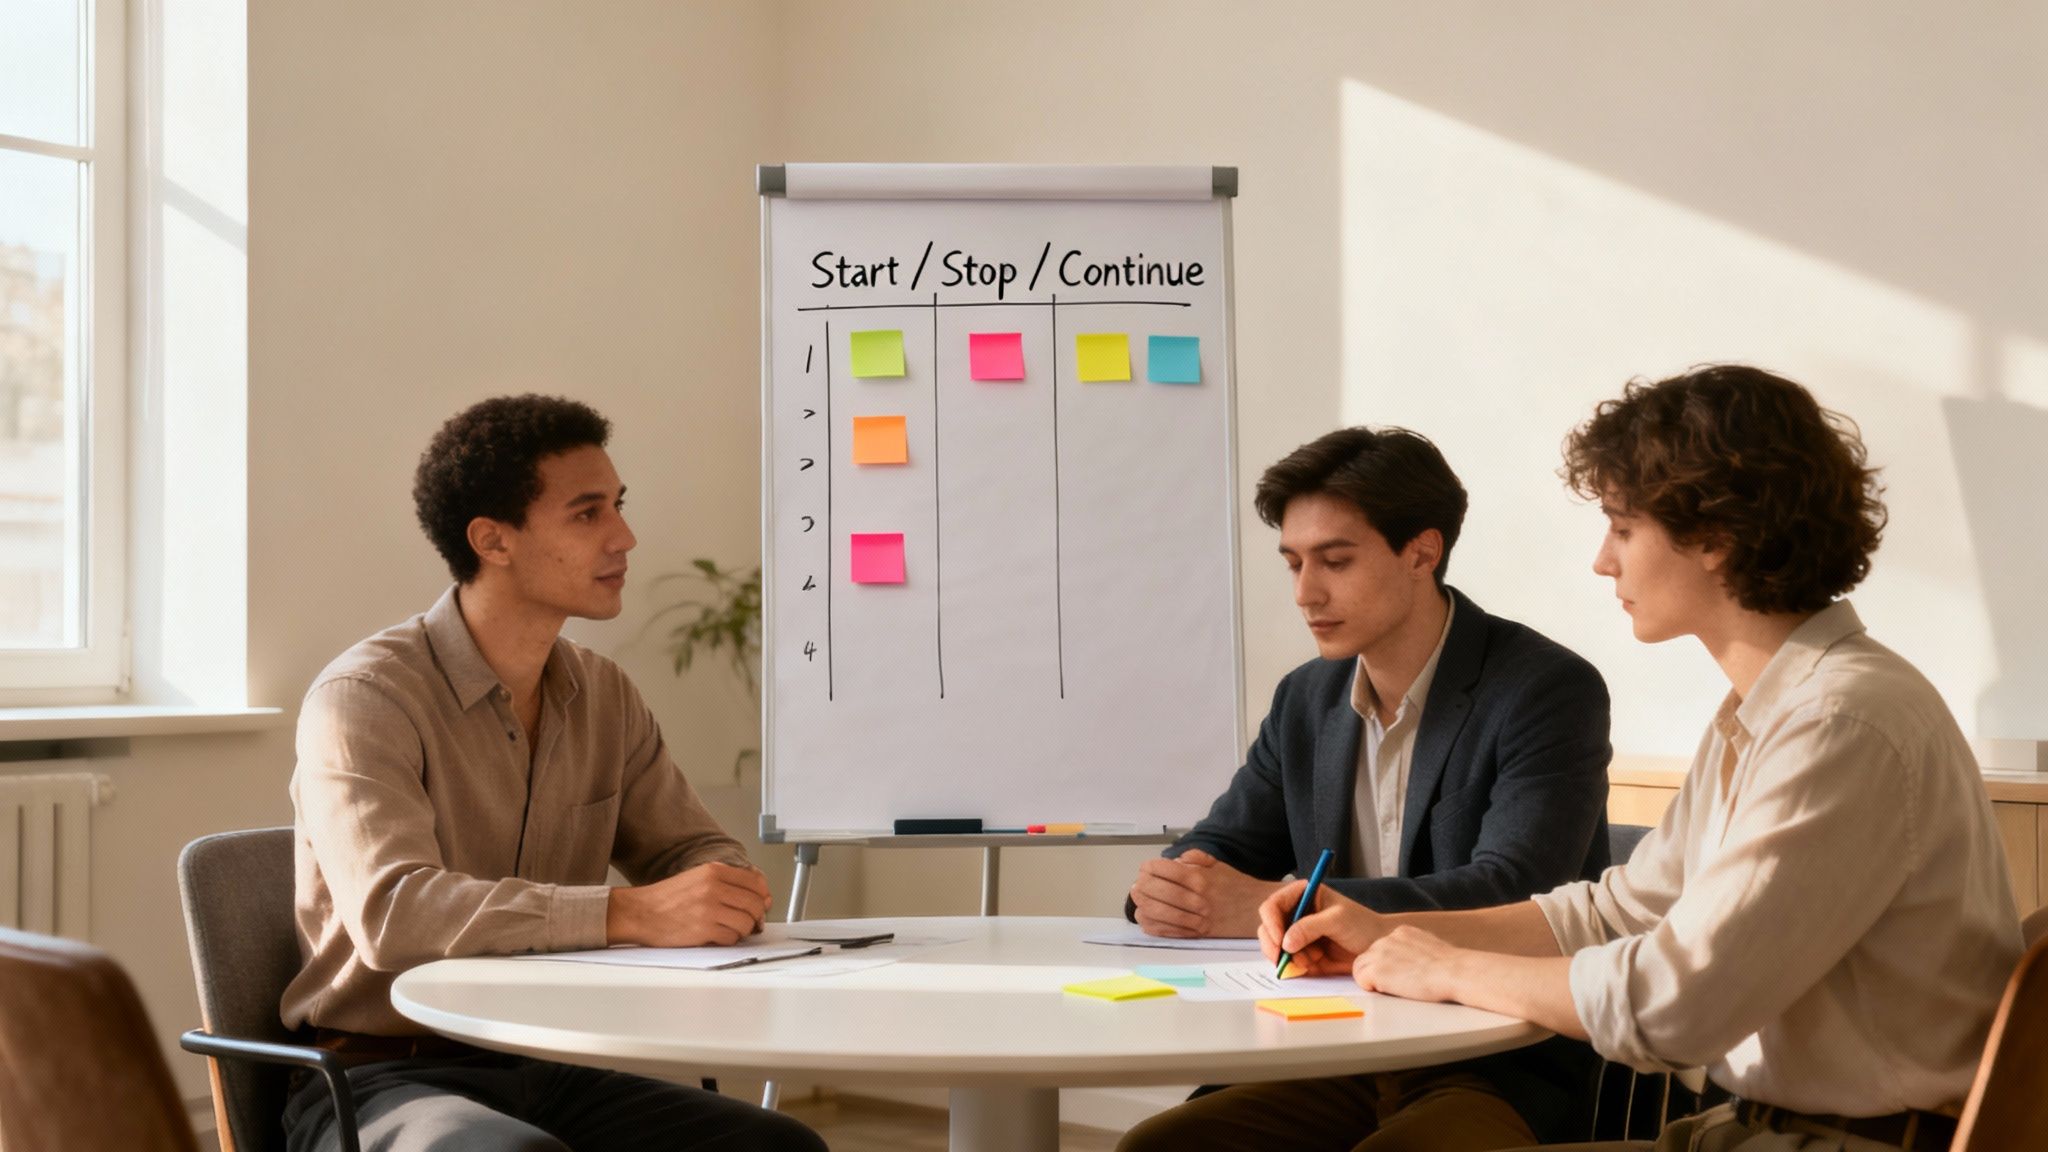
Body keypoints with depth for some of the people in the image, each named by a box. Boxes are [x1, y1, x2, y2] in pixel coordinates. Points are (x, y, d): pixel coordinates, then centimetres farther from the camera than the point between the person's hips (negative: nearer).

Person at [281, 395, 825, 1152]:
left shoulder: (604, 697, 8)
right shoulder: (364, 698, -13)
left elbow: (696, 850, 14)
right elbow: (391, 910, -28)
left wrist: (726, 895, -13)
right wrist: (630, 914, -36)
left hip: (545, 1074, 6)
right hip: (383, 1080, -6)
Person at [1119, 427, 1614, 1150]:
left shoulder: (1550, 691, -10)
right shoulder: (1306, 700, 11)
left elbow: (1510, 892, -22)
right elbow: (1217, 849, 13)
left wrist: (1274, 905, -29)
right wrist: (1165, 889, -14)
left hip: (1502, 1071, -5)